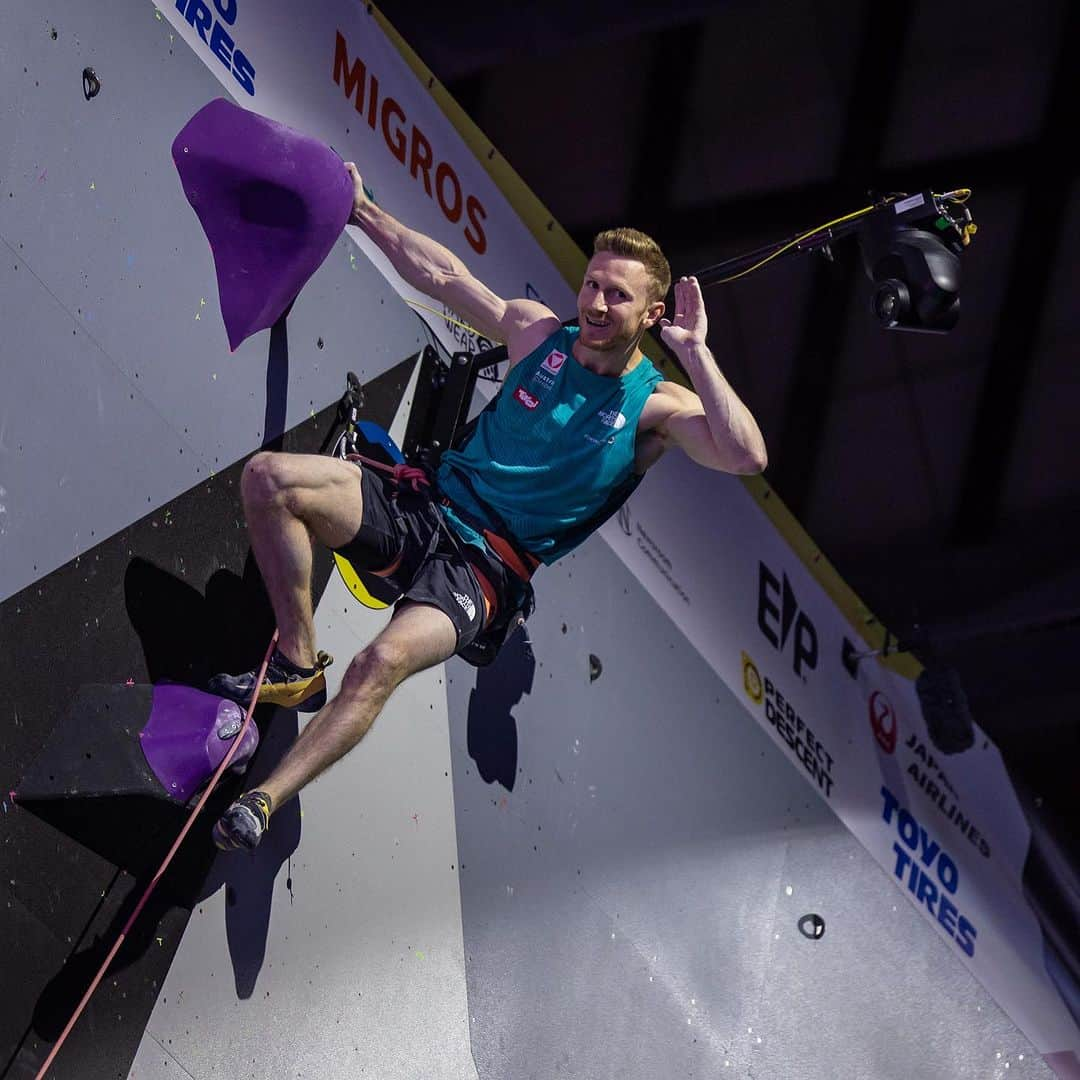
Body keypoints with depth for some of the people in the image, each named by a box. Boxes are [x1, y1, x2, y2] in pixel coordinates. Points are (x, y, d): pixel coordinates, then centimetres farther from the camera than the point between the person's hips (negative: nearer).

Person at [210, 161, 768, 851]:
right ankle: (299, 668, -4)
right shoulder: (539, 332, 7)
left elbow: (747, 456, -23)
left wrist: (695, 351, -23)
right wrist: (364, 212, 12)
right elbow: (442, 275, 16)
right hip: (428, 508, 5)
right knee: (269, 479, -16)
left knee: (384, 662, -33)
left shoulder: (656, 406, -6)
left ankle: (261, 804, -25)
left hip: (490, 563, -5)